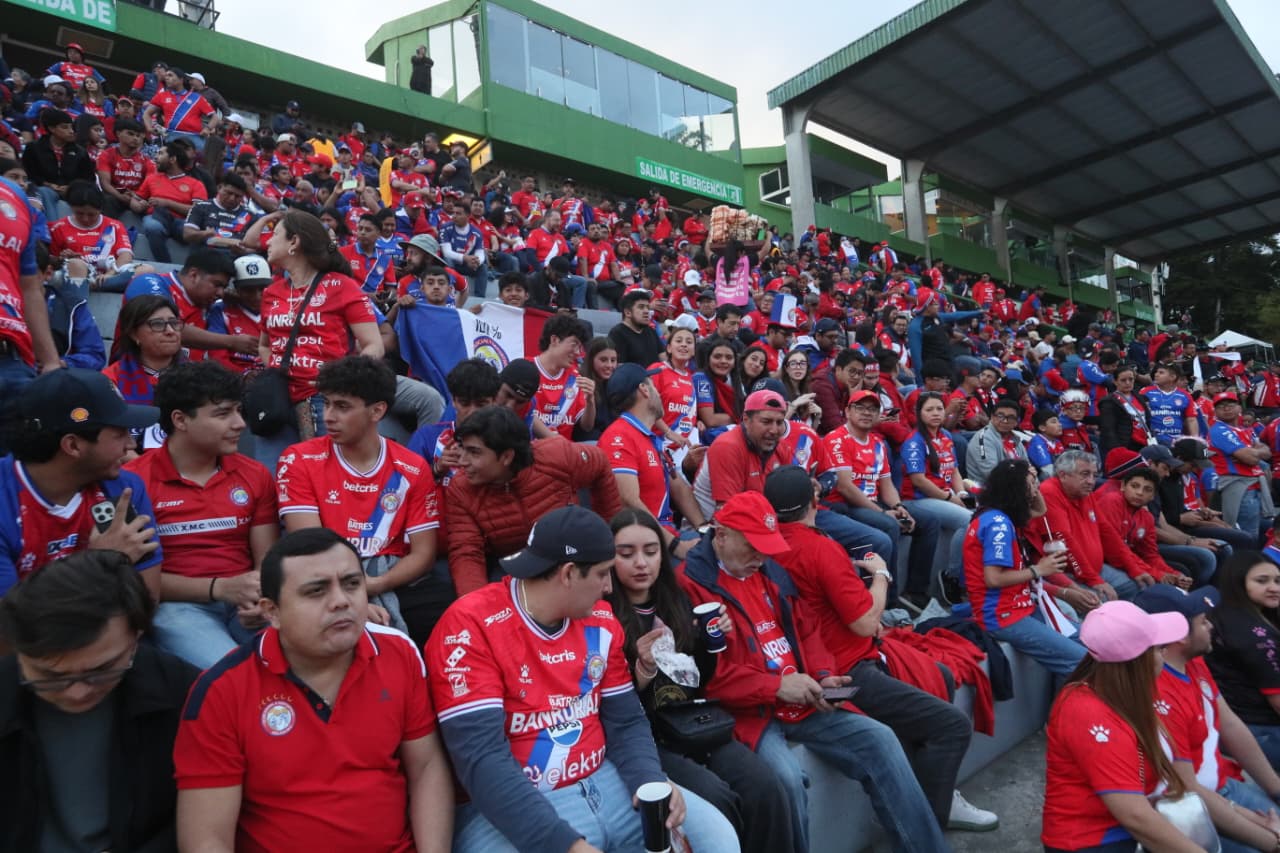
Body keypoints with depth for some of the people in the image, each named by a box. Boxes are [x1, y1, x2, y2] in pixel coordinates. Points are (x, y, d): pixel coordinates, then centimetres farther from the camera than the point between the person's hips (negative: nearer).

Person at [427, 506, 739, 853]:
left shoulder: (600, 621, 5)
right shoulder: (470, 626, -17)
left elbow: (626, 721, 10)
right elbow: (482, 758, -23)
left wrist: (652, 783, -10)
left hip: (605, 784, 6)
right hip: (513, 809, -6)